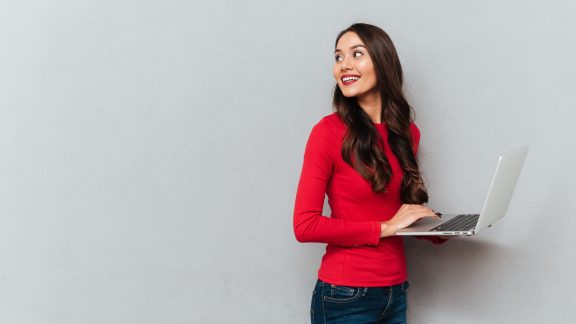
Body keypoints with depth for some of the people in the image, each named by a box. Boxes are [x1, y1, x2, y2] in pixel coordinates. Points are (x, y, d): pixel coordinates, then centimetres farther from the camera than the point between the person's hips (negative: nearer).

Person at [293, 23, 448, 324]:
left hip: (395, 292, 5)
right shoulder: (329, 131, -12)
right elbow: (305, 225, -16)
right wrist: (384, 227, -15)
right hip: (345, 296, -5)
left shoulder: (407, 132, 4)